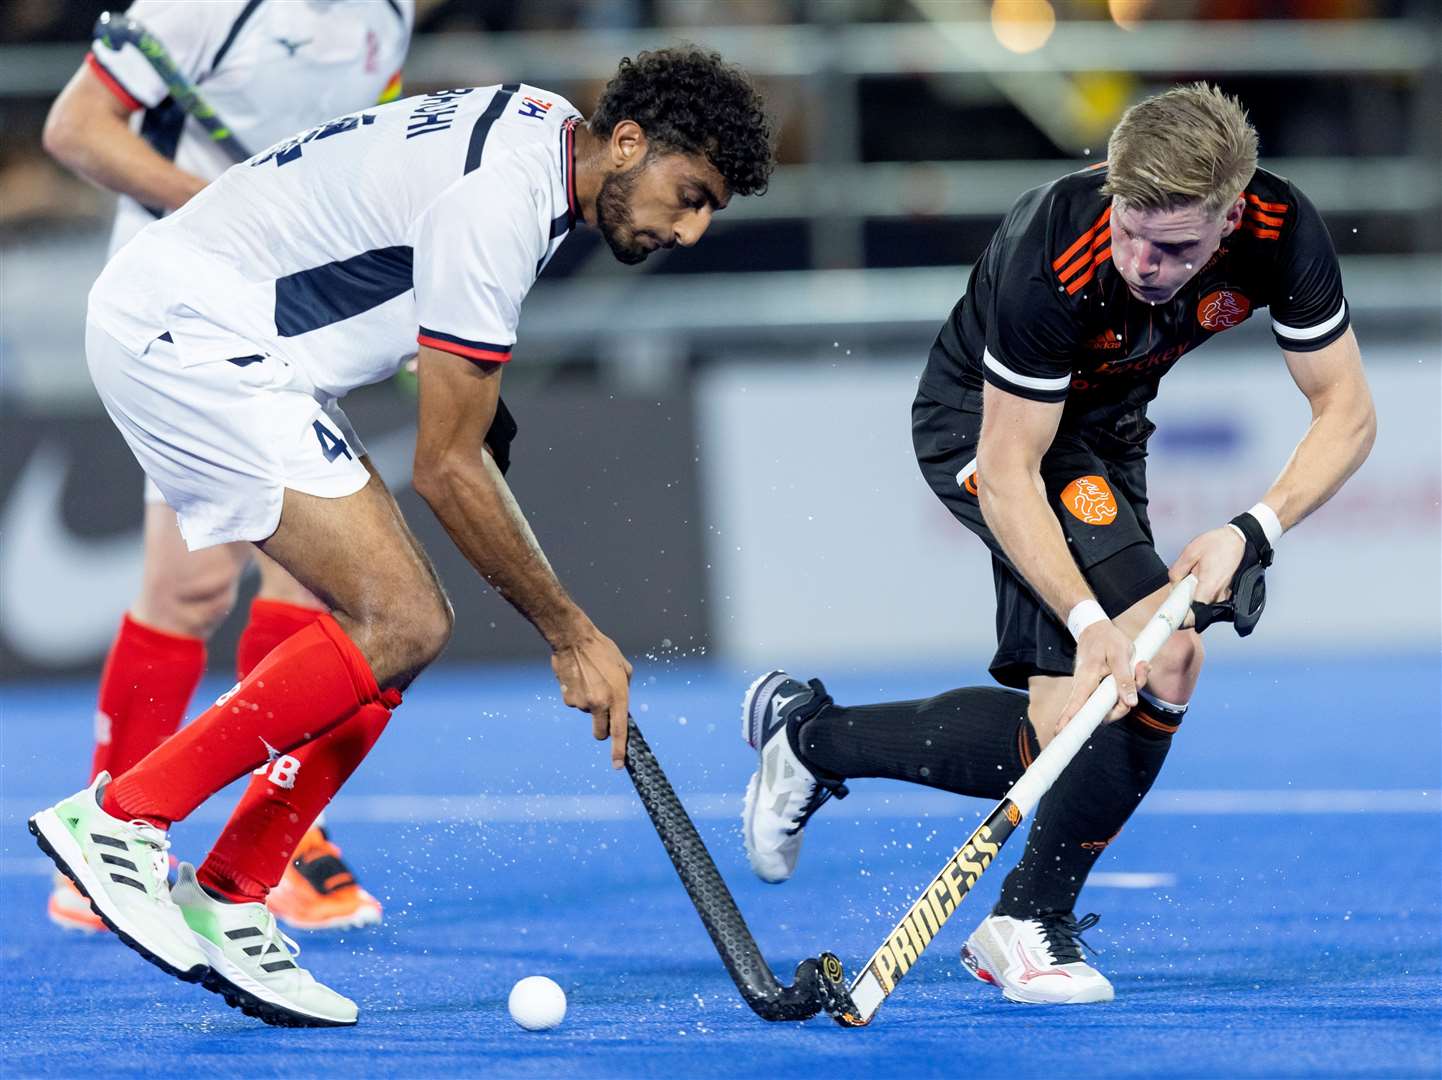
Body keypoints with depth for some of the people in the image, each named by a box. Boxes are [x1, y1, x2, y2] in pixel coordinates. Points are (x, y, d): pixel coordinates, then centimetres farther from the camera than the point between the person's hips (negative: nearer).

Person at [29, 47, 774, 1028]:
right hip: (183, 330, -11)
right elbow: (448, 470, -19)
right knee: (398, 625, -18)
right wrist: (572, 634, -12)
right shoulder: (497, 203, -23)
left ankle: (223, 906, 5)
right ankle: (117, 818, -14)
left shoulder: (546, 131, 7)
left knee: (409, 625, 2)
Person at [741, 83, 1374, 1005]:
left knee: (1069, 730, 0)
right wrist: (1092, 622, -42)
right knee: (1164, 659, -24)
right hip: (985, 424, -6)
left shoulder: (1282, 231, -26)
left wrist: (1254, 531, -31)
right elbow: (1008, 474, -31)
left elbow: (1347, 411, -16)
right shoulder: (1050, 261, -37)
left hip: (1106, 433, 6)